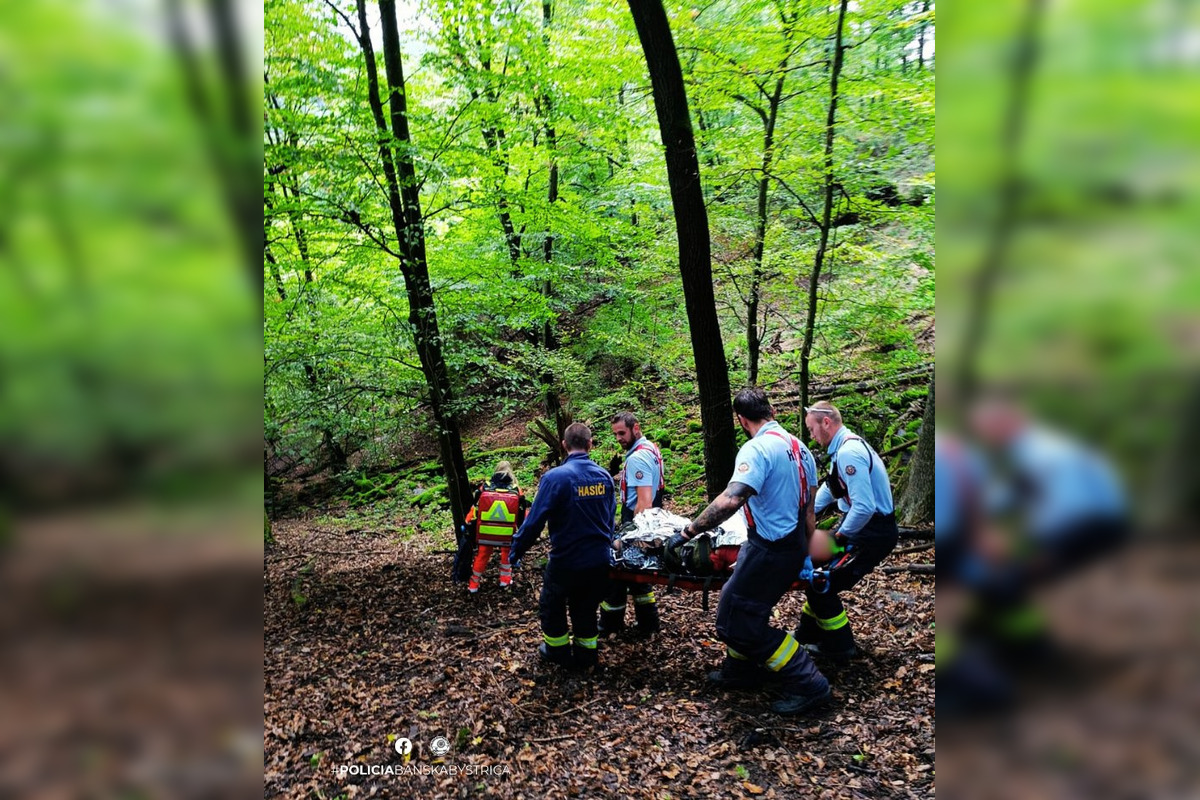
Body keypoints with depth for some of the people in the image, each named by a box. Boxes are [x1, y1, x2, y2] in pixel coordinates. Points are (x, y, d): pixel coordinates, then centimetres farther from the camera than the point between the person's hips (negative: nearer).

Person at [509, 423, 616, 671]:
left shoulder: (554, 478, -20)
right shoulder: (604, 476, -4)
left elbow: (535, 520, -19)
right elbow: (610, 516, 6)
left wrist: (516, 550, -6)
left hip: (566, 561, -4)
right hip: (599, 561, 4)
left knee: (552, 605, 22)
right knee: (586, 609, 23)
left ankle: (559, 652, 36)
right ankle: (586, 655, 35)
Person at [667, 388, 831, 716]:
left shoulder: (756, 448, -21)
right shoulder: (795, 443, 7)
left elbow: (730, 499, -35)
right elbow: (808, 498, 15)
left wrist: (689, 531, -28)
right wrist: (806, 545, 26)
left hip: (769, 550, -10)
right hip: (793, 544, 10)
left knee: (739, 622, 0)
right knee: (736, 605, 22)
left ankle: (807, 685, 6)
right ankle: (741, 670, 37)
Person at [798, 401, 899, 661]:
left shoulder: (848, 453, -26)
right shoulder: (846, 445, 8)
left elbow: (864, 507, -32)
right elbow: (828, 489, 19)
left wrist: (842, 535, -17)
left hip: (872, 532, -10)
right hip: (861, 524, 10)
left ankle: (838, 647, 16)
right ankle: (808, 635, 35)